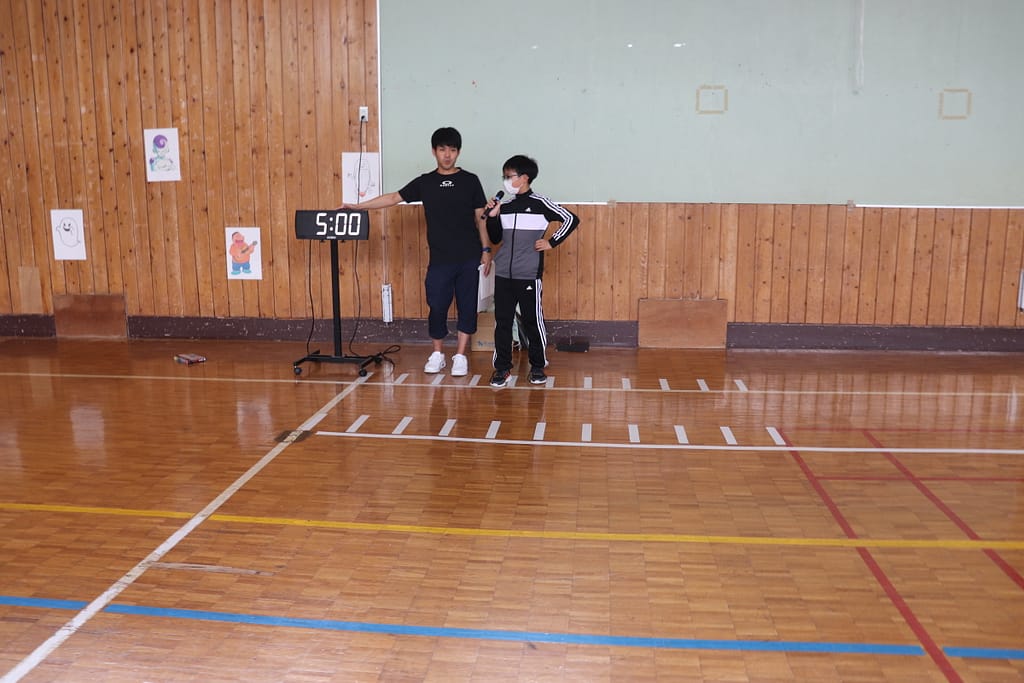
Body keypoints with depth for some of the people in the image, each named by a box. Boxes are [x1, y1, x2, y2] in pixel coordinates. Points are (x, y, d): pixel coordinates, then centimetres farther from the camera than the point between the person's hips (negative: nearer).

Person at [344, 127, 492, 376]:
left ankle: (460, 356, 14)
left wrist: (486, 250, 0)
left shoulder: (470, 181, 3)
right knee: (437, 306, 1)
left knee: (467, 306, 3)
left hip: (468, 258, 0)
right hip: (440, 259, 1)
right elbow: (393, 198, 6)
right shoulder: (425, 182, 5)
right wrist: (357, 206, 3)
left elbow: (481, 217, 5)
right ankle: (437, 355, 18)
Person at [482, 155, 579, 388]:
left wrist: (552, 242, -6)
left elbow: (571, 219, -4)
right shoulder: (505, 206, 11)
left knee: (533, 321, 3)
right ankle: (502, 368, 14)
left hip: (528, 275, -4)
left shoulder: (540, 204, -4)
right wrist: (492, 217, 2)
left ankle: (538, 366, 17)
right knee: (502, 322, 5)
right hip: (503, 274, 5)